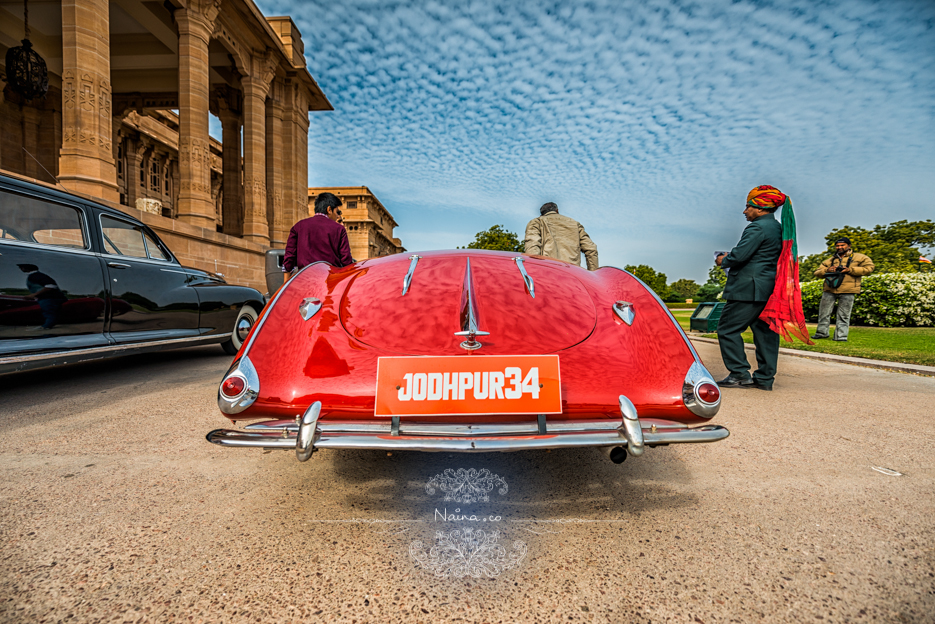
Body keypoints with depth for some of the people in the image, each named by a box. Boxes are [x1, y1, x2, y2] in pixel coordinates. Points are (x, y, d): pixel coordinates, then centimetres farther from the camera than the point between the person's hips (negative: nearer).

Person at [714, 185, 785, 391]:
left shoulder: (757, 227, -12)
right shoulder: (778, 228, 18)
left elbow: (740, 255, -20)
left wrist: (723, 261, -1)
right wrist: (730, 256, 15)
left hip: (749, 289, -10)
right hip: (769, 289, 10)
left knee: (727, 329, -3)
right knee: (765, 330, 10)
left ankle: (740, 374, -3)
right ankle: (765, 377, 15)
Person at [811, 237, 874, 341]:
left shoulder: (858, 257, 10)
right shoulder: (830, 260, 20)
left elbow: (869, 267, -2)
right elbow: (817, 273, 17)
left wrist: (850, 270, -11)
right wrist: (826, 270, -5)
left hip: (847, 291, -3)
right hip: (829, 290, 3)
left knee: (843, 315, 0)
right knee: (824, 312, 5)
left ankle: (841, 336, 4)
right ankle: (822, 332, 16)